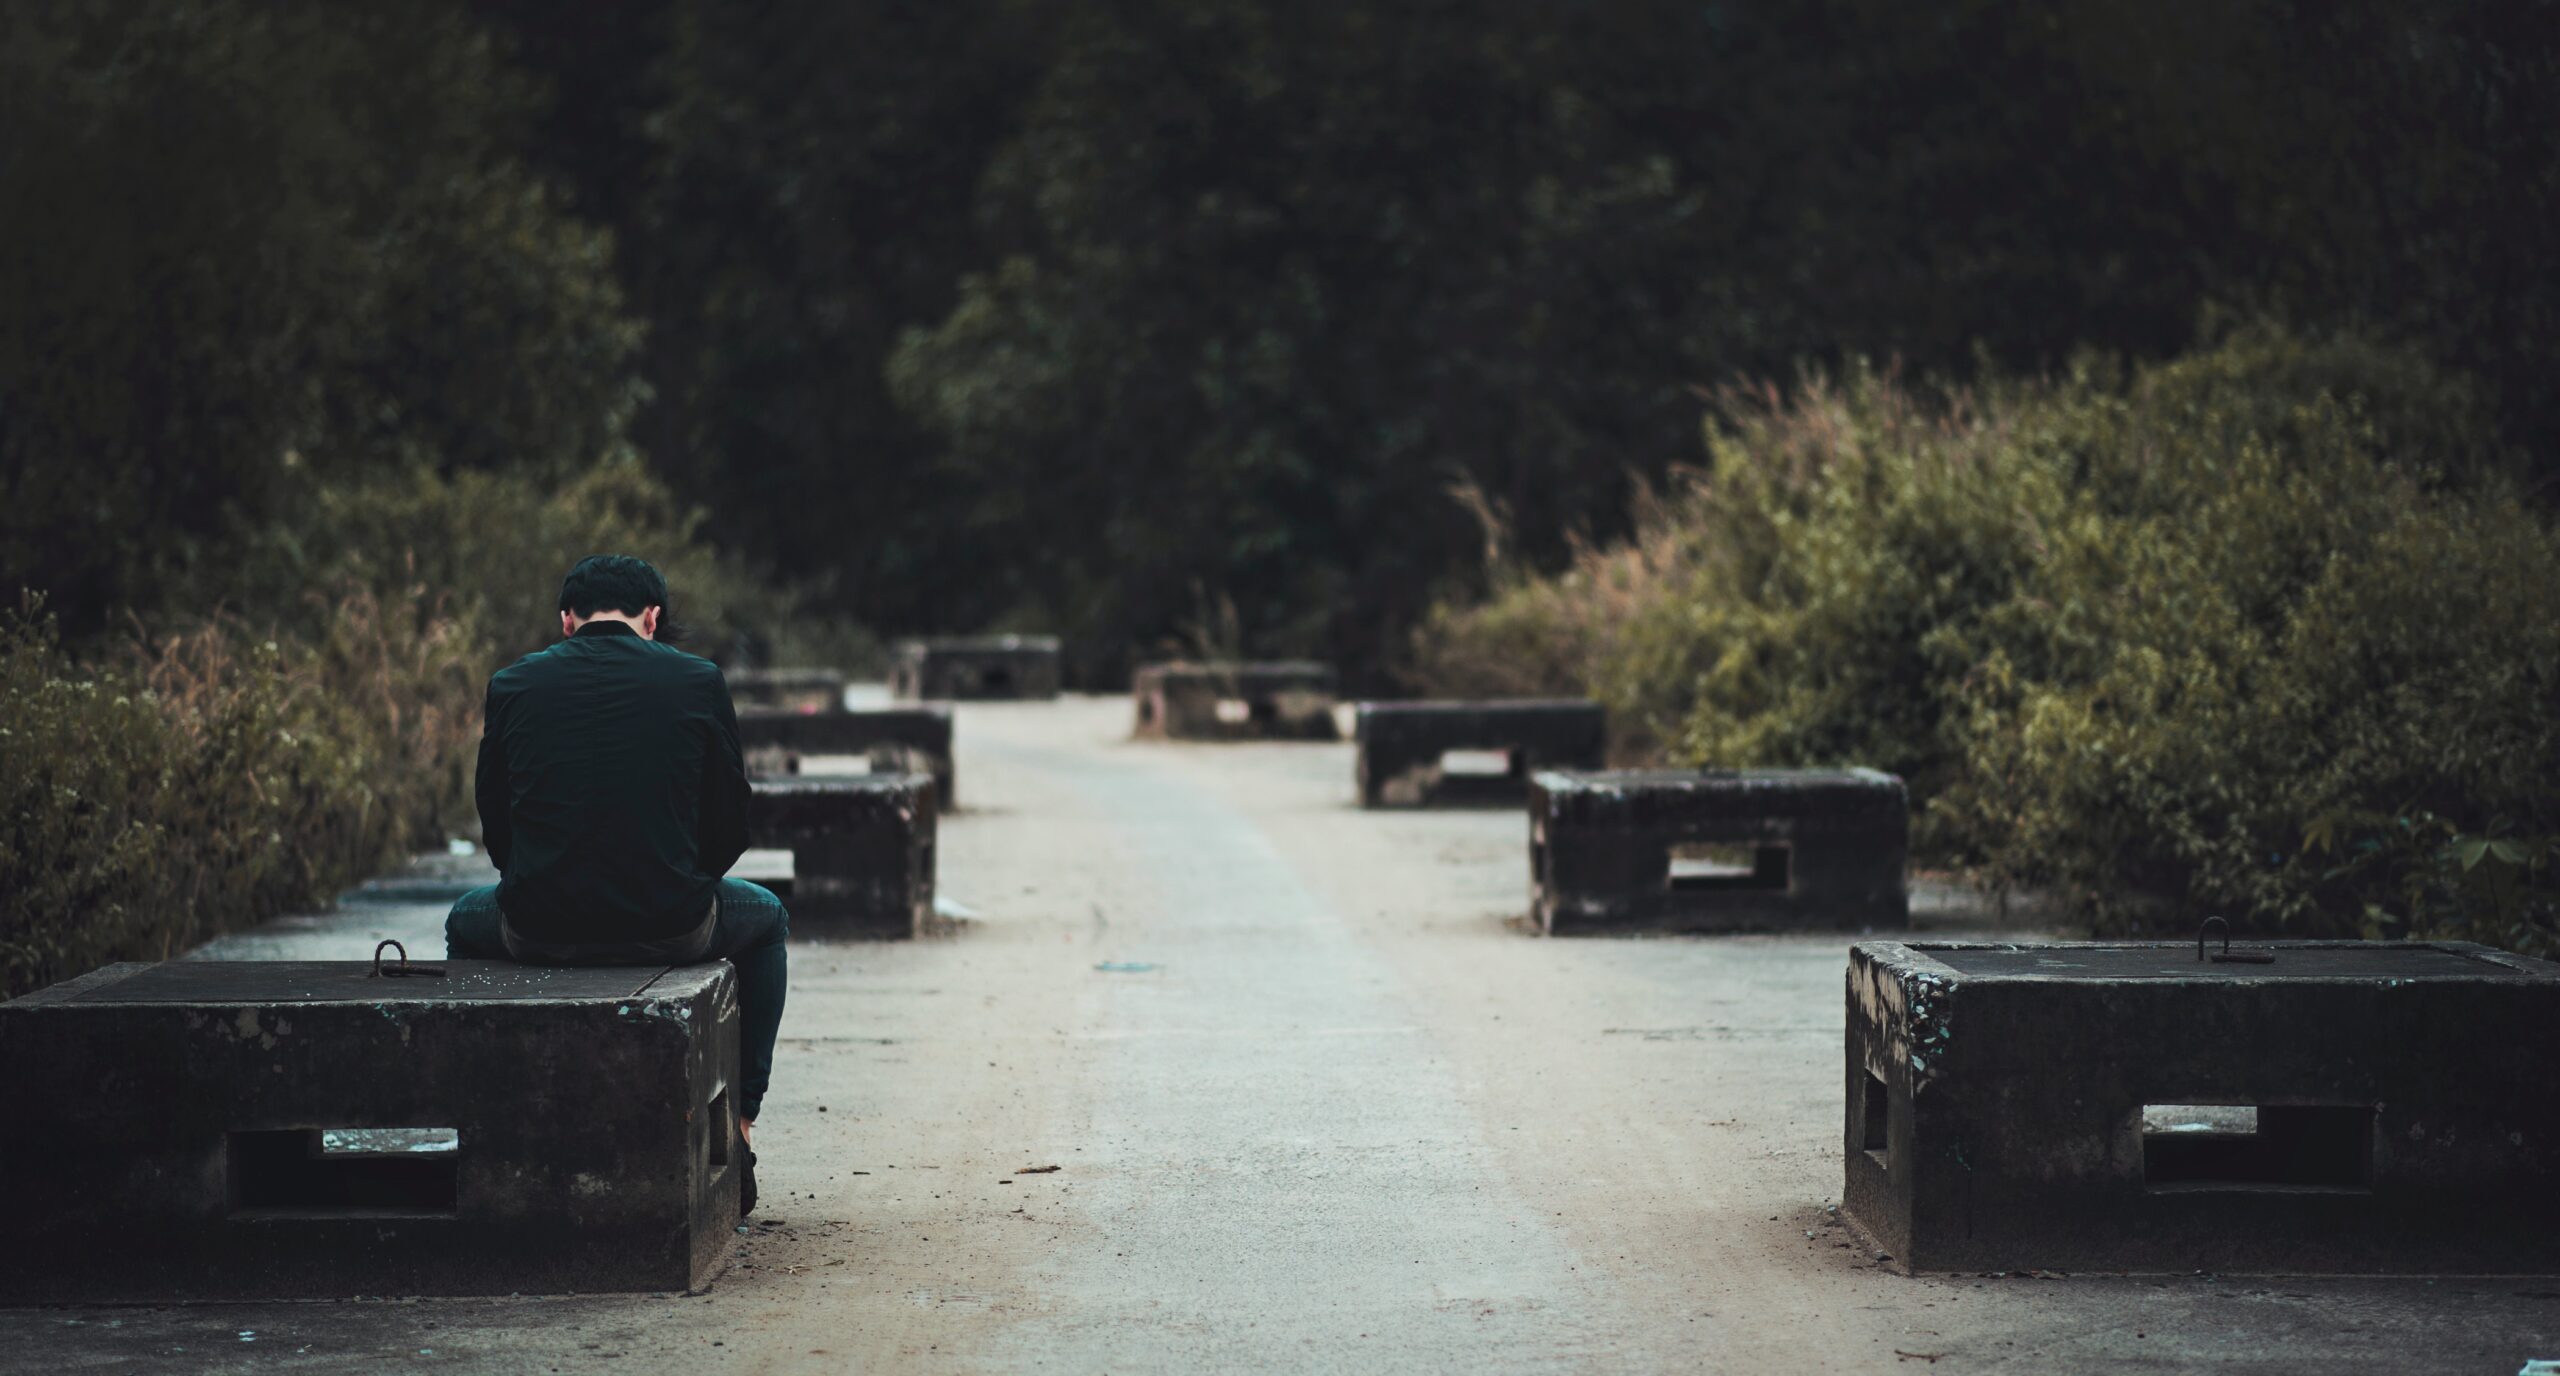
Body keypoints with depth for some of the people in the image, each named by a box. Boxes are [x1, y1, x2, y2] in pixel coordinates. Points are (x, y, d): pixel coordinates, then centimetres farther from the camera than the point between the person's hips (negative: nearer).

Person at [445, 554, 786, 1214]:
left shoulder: (513, 684, 5)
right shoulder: (698, 681, 1)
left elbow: (495, 829, 12)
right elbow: (730, 827, 5)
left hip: (539, 930, 1)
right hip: (670, 929, -1)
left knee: (466, 923, 37)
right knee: (765, 918, 33)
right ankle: (738, 1126, 29)